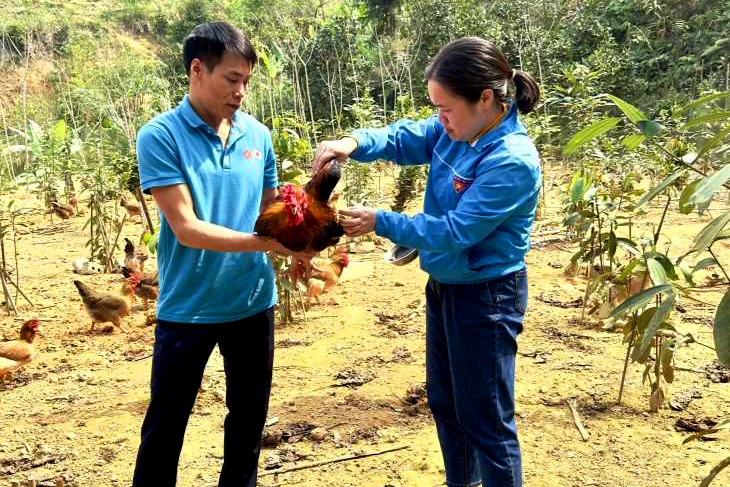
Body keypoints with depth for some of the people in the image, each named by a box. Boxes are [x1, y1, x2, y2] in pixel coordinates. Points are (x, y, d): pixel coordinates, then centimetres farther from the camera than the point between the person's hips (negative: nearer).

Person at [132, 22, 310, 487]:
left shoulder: (258, 134, 1)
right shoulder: (161, 136, -13)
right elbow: (187, 228, -19)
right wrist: (265, 242, -27)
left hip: (254, 302, 4)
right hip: (187, 307, -4)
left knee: (250, 416, 19)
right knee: (165, 426, 9)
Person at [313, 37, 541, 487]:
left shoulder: (512, 160, -27)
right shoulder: (458, 127, -2)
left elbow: (454, 231, -28)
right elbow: (405, 138, 0)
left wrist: (379, 222, -23)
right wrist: (354, 143, -21)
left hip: (486, 298, -9)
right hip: (444, 286, 9)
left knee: (486, 420, 4)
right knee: (444, 401, 23)